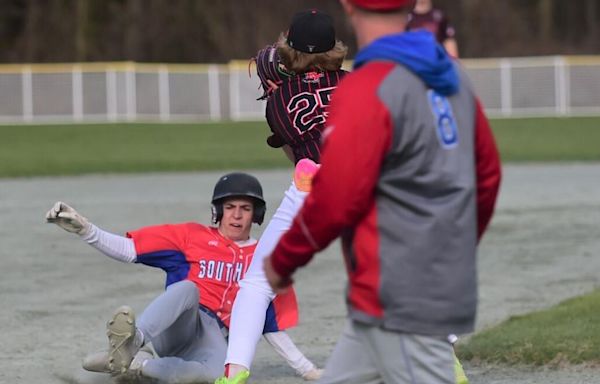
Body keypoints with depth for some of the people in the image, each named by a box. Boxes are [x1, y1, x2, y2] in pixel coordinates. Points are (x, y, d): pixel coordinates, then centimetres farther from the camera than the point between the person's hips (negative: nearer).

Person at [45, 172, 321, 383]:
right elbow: (128, 249, 4)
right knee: (187, 288, -37)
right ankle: (134, 341, -62)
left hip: (212, 336, 1)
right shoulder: (192, 236, 13)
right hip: (173, 328, -1)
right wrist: (83, 229, -10)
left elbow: (273, 328, 22)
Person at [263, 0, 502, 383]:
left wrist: (282, 261, -2)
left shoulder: (366, 90, -17)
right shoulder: (452, 76, 8)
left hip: (401, 304, -9)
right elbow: (487, 175, 16)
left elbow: (334, 199, -17)